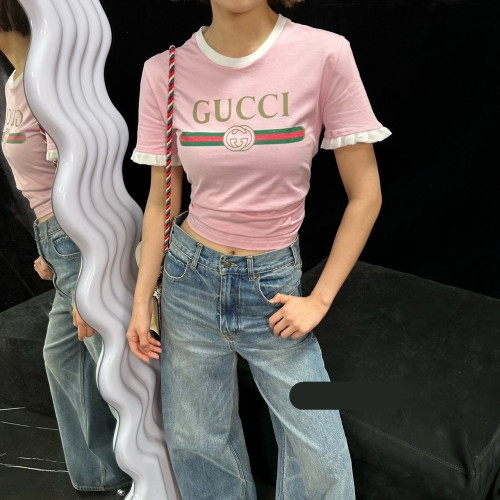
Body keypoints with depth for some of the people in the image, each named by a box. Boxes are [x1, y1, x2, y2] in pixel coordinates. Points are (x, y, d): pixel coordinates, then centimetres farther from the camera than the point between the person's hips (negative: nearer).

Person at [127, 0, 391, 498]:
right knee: (196, 440, 16)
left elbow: (365, 195, -6)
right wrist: (141, 302, 3)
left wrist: (320, 298, -7)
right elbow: (160, 202, 4)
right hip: (190, 276, 2)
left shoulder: (324, 54, -12)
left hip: (275, 283, -1)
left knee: (320, 460, 6)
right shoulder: (164, 72, -5)